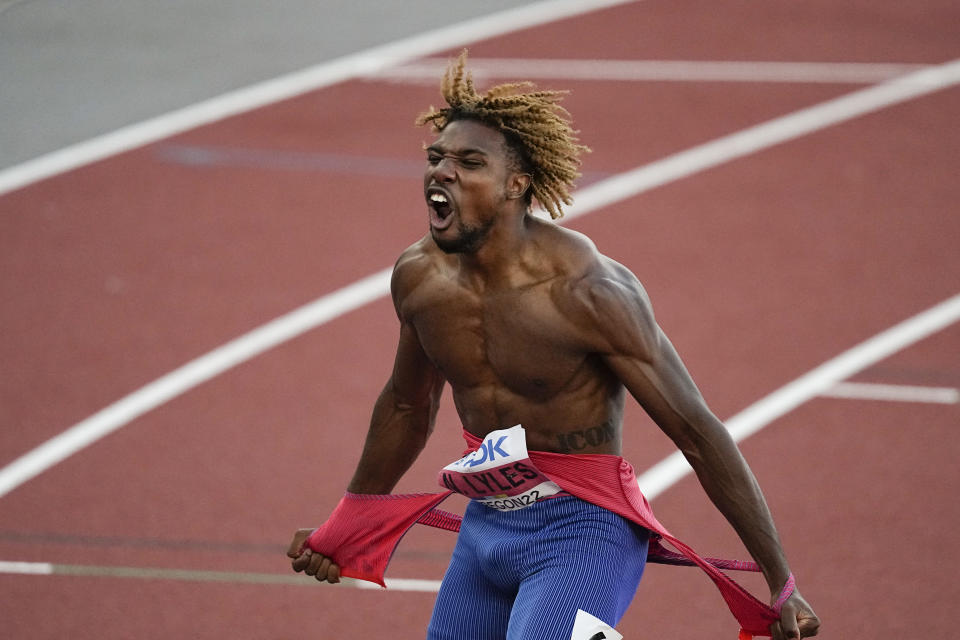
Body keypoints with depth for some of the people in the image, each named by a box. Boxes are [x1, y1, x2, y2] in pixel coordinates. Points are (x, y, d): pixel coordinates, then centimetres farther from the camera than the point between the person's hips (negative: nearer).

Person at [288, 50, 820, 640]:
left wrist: (782, 585, -15)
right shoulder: (418, 277, -2)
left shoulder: (585, 292, -21)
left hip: (583, 530, -7)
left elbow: (699, 434, -16)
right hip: (484, 526, 7)